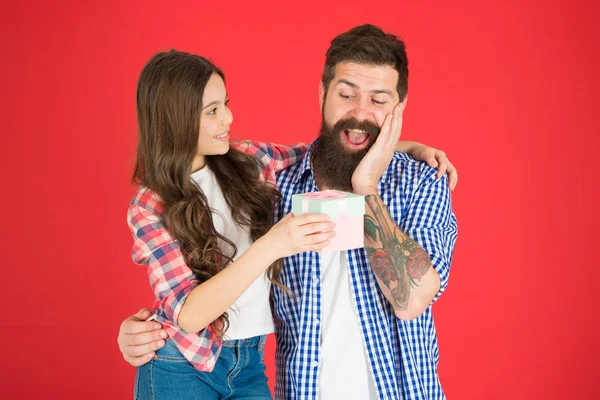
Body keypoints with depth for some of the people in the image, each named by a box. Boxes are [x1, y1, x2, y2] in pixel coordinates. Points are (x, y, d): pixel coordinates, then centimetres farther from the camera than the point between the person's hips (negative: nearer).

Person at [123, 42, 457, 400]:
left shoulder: (246, 162, -2)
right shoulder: (150, 208, -13)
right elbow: (188, 313, -22)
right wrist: (271, 246, -34)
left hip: (250, 363, 4)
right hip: (182, 369, -4)